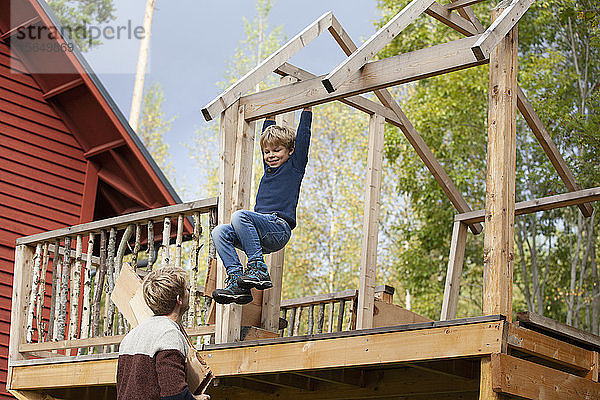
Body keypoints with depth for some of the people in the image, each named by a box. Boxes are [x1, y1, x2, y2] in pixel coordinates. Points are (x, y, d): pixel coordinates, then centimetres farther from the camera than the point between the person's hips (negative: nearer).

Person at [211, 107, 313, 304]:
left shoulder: (294, 166, 10)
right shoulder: (270, 168, 28)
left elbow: (303, 136, 7)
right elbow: (268, 133, 42)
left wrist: (307, 109, 12)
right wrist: (270, 117, 48)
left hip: (280, 230, -7)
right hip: (262, 232, 7)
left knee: (239, 216, -30)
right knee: (220, 232, -14)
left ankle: (258, 267, -30)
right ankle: (236, 279, -24)